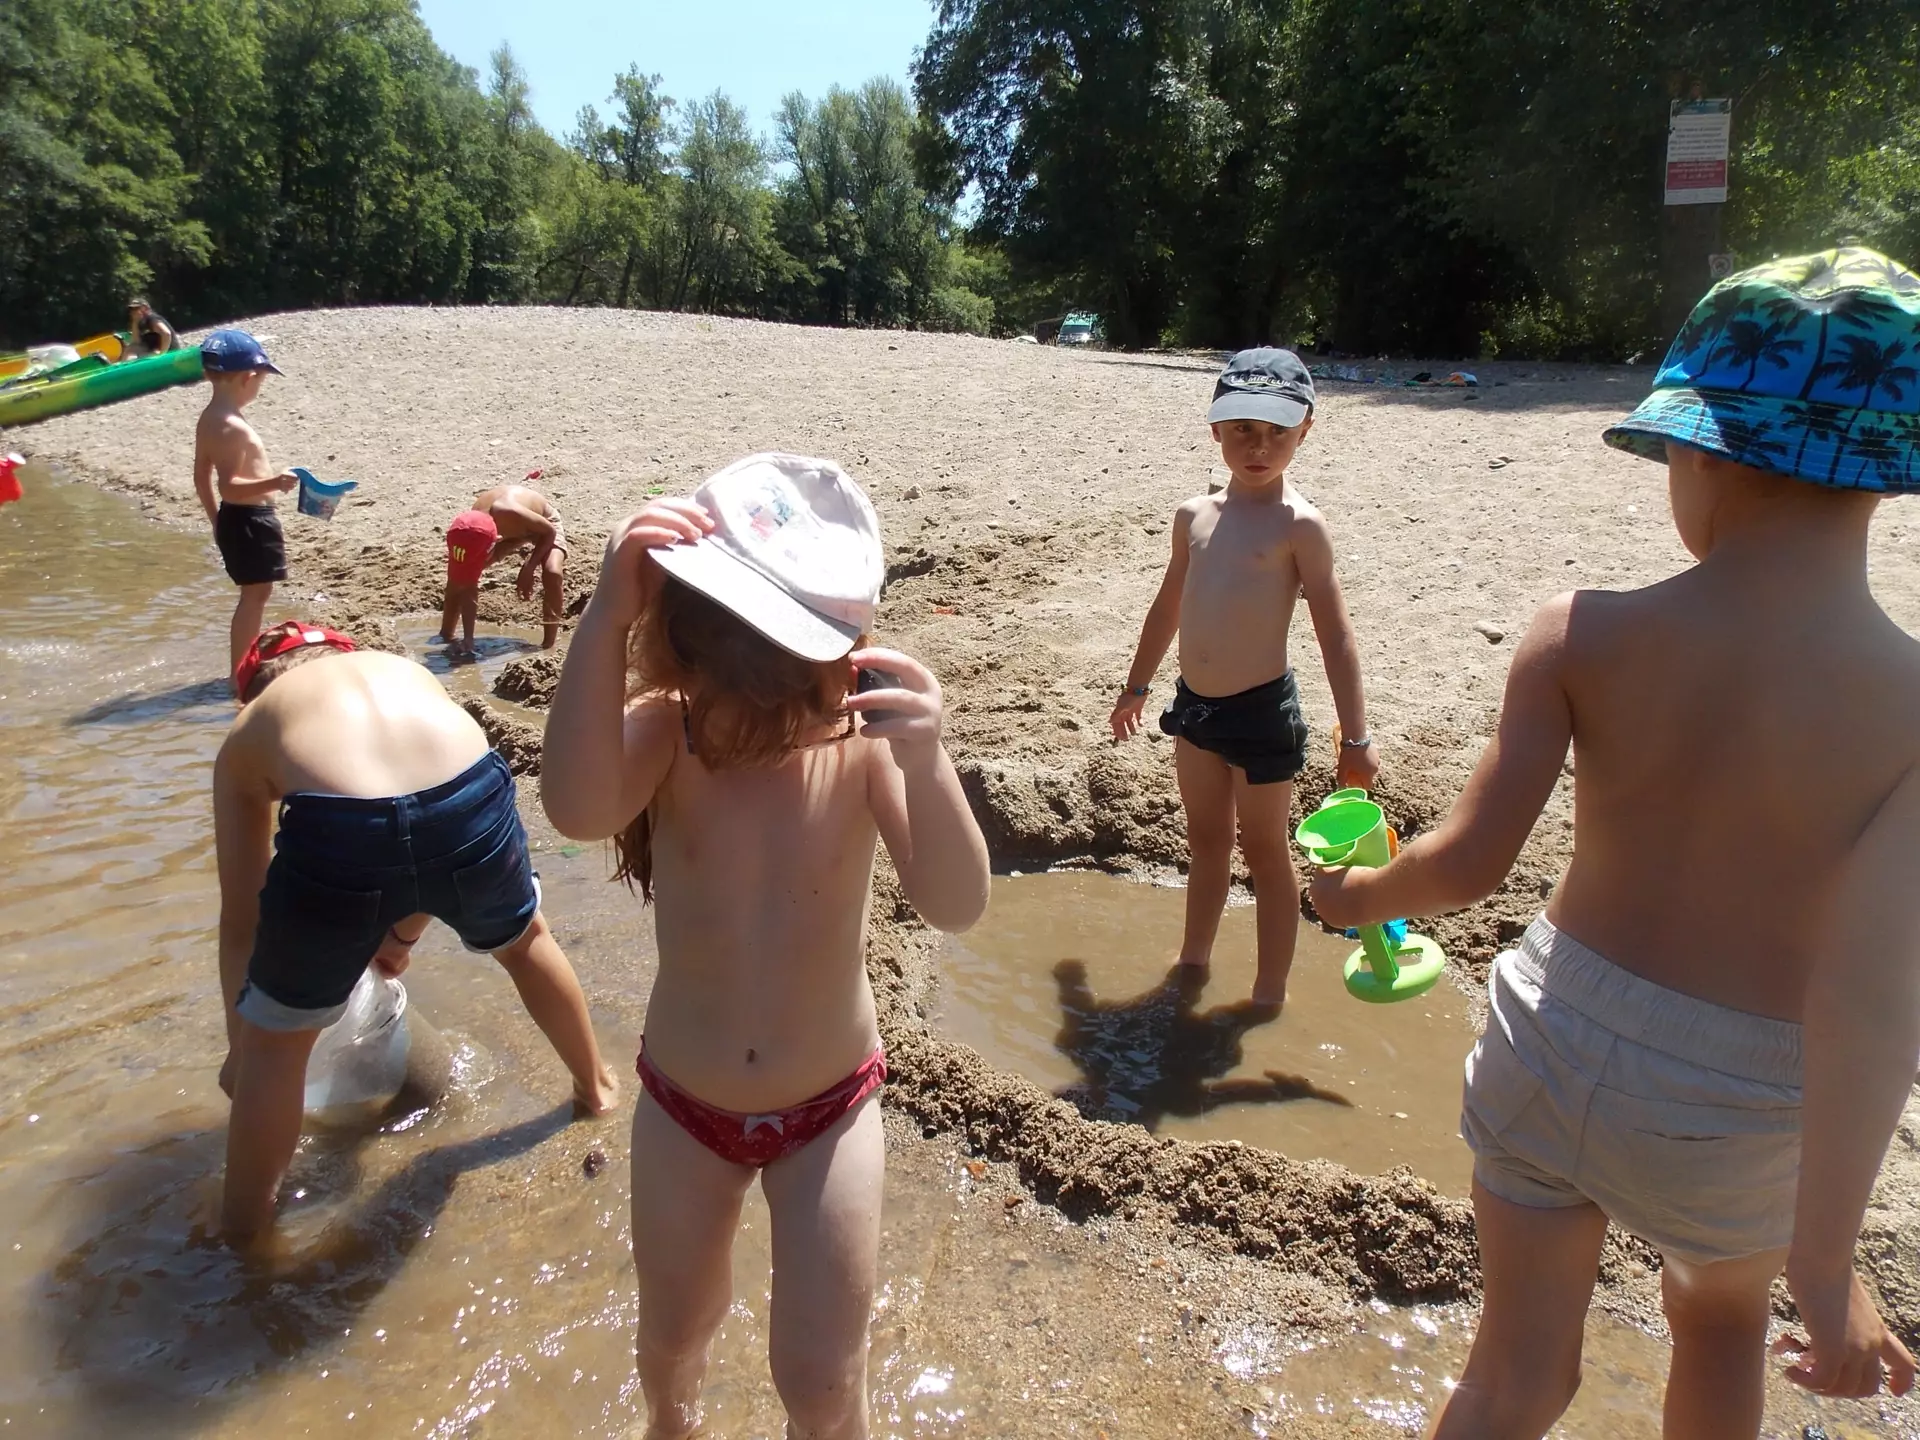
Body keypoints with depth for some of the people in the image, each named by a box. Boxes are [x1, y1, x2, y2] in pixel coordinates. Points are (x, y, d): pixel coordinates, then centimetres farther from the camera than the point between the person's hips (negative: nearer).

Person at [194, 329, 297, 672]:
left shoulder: (209, 419, 9)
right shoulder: (232, 427, -22)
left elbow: (203, 477, 16)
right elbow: (229, 486, -27)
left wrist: (217, 521, 22)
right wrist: (273, 482, -36)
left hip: (235, 517, 10)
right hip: (249, 519, -10)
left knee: (255, 593, 20)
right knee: (256, 594, -2)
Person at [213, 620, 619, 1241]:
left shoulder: (245, 738, 30)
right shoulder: (402, 670, 37)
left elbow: (240, 918, 32)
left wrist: (238, 1042, 47)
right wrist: (405, 927, 57)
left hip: (337, 833, -2)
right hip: (474, 797, 3)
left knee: (274, 1041, 26)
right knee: (524, 939, 36)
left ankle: (242, 1233, 40)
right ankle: (596, 1085, 57)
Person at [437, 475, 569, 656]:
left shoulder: (511, 514, -47)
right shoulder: (470, 533, -31)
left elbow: (550, 531, -26)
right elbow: (468, 589, -22)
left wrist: (528, 567, -33)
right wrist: (468, 640, -25)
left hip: (542, 527, -4)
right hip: (507, 533, 4)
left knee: (552, 573, -34)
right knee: (459, 580, -5)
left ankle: (550, 643, -21)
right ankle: (445, 637, 15)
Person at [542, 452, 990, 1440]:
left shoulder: (861, 740, -22)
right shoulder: (665, 731, -20)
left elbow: (957, 907, -33)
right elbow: (577, 809, -42)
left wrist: (925, 761, -50)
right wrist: (608, 616, -49)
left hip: (828, 1109, -2)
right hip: (684, 1105, 2)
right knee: (672, 1333, 26)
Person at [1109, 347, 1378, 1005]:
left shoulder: (1298, 524, -12)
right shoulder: (1194, 515, 5)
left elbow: (1335, 632, -13)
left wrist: (1355, 737, -15)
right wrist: (1137, 687, 24)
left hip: (1261, 710, -5)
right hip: (1195, 704, 6)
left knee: (1264, 850, 8)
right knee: (1205, 839, 21)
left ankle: (1268, 996, 24)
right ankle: (1193, 963, 39)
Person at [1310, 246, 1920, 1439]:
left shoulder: (1586, 637, -17)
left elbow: (1470, 862, -15)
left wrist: (1364, 895, 6)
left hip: (1557, 1037, 0)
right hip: (1738, 1110, 1)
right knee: (1723, 1316, 34)